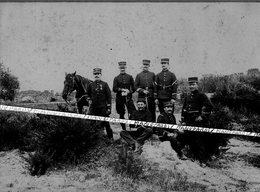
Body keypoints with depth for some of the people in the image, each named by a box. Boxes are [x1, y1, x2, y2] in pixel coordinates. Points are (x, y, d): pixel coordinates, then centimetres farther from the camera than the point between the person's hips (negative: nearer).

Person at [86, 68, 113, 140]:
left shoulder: (105, 84, -1)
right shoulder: (91, 85, 6)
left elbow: (109, 96, -1)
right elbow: (88, 94, 22)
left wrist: (109, 108, -6)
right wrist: (89, 99, 1)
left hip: (103, 107, -2)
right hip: (93, 107, 2)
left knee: (105, 123, 3)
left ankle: (110, 138, 16)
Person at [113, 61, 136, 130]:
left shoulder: (130, 77, 10)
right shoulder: (116, 78, 9)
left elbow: (134, 88, 8)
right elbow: (114, 89, -1)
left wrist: (129, 92, -8)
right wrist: (121, 89, -14)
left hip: (128, 97, -1)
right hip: (119, 98, 1)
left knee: (132, 113, -14)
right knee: (121, 114, 5)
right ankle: (123, 128, 14)